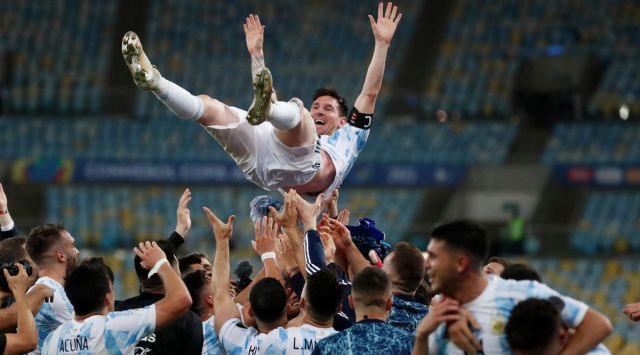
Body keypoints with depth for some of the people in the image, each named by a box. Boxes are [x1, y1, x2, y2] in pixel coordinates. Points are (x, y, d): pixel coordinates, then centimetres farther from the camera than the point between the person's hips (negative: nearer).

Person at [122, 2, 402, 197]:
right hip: (262, 163, 5)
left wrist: (382, 43, 37)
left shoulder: (348, 137, 43)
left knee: (292, 109, -34)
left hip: (312, 167, -5)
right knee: (207, 105, -7)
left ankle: (266, 109, -67)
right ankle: (153, 82, -28)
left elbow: (369, 93, 38)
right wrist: (256, 54, 56)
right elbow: (264, 91, 53)